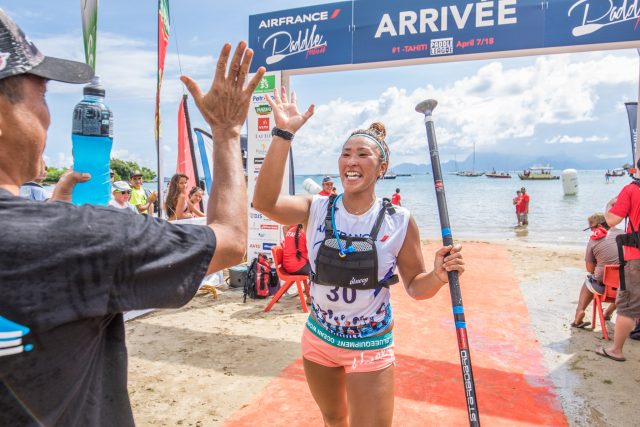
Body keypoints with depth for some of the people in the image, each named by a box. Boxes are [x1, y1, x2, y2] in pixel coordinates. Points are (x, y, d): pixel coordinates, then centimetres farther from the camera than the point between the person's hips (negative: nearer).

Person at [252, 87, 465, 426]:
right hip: (319, 340, 3)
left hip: (370, 348, -2)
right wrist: (283, 134, -35)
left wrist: (437, 276, -26)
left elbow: (414, 286, -3)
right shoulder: (316, 209, -11)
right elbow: (264, 202, -29)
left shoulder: (399, 222, -13)